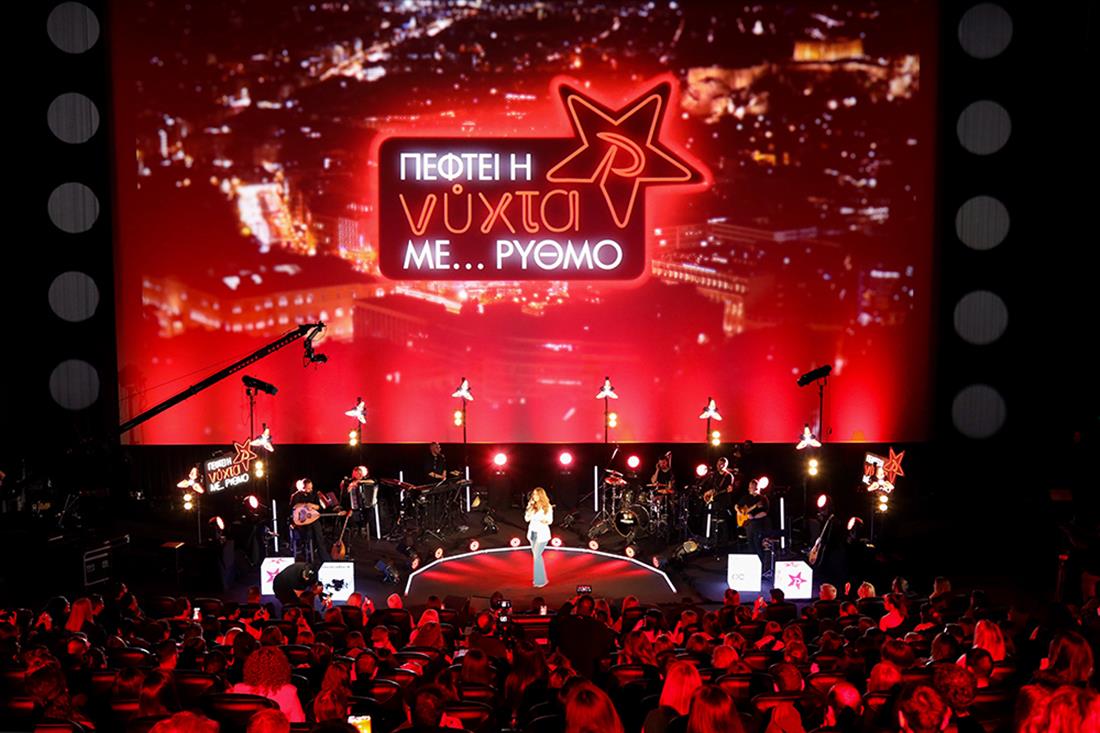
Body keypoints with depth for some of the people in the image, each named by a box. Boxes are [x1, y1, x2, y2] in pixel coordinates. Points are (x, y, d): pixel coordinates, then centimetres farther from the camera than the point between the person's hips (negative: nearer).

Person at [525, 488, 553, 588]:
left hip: (542, 534, -5)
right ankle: (542, 579, 22)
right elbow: (526, 519, 0)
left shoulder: (547, 507, -8)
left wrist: (546, 521, -24)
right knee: (537, 556, 12)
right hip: (532, 533, 5)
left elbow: (550, 520, -2)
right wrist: (530, 509, -14)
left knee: (537, 556, -9)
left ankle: (540, 580, 0)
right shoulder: (532, 505, 3)